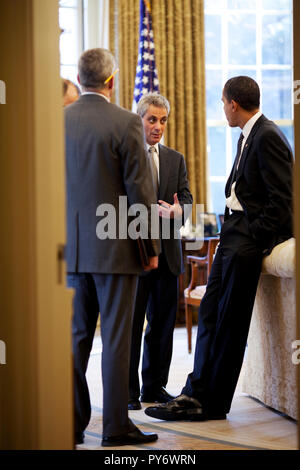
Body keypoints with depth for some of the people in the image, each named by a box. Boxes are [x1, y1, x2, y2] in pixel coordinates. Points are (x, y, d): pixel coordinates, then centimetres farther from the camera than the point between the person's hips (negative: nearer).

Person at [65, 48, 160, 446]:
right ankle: (116, 425, 4)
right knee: (116, 337, 0)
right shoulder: (126, 123, -11)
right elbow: (141, 190, -10)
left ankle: (72, 424, 15)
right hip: (116, 248, -5)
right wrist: (152, 246, -2)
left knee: (76, 336, 11)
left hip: (71, 248, 5)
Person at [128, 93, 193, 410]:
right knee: (130, 322, -2)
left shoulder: (175, 159, 15)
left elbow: (185, 197, 7)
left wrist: (178, 209, -17)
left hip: (167, 251, 5)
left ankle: (155, 386, 19)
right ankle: (128, 390, 6)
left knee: (163, 321, 9)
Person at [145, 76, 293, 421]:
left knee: (230, 320, -7)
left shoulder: (268, 137, -13)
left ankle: (213, 402, -2)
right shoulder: (248, 136, 19)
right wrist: (231, 233, 10)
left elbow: (282, 199, -18)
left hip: (254, 233, -10)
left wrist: (253, 238, -18)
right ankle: (197, 393, 3)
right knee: (210, 311, 3)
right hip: (235, 228, 10)